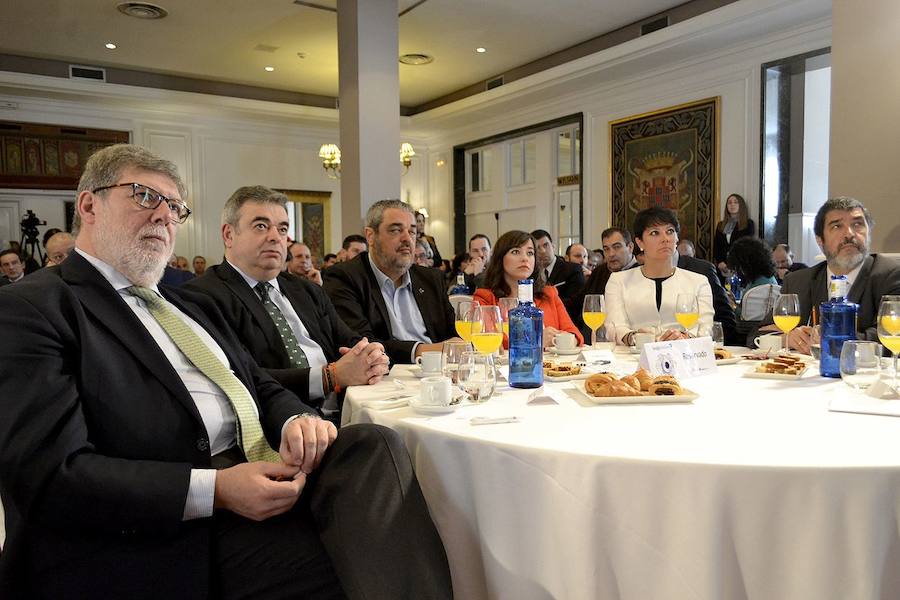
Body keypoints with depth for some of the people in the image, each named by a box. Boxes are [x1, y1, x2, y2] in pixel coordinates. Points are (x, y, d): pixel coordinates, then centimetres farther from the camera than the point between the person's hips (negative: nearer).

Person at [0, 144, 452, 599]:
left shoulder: (193, 306, 22)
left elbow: (262, 387, 20)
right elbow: (52, 475, -13)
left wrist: (296, 421, -5)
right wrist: (214, 490, -21)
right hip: (170, 536, -7)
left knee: (374, 446, -21)